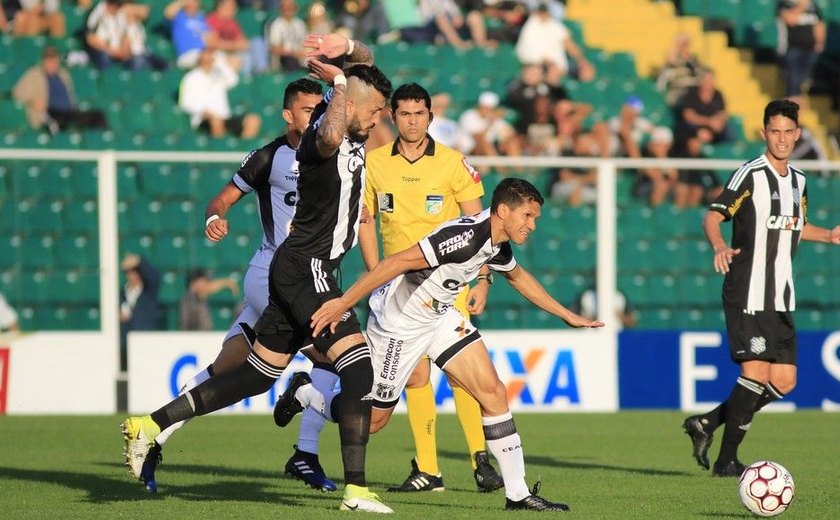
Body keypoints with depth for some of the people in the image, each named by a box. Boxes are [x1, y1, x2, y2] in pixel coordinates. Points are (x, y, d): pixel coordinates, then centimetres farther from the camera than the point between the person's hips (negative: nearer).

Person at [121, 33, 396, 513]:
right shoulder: (324, 136, -17)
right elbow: (329, 136, -45)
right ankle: (356, 489, -20)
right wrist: (339, 83, -34)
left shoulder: (353, 132, 10)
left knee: (257, 375, 13)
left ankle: (151, 426, 16)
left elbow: (366, 62, 22)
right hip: (307, 270, -10)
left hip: (298, 272, 10)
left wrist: (347, 48, 0)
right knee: (359, 369, -16)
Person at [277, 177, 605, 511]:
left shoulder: (498, 247, -1)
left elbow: (518, 276, 24)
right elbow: (399, 262, -34)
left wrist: (567, 315, 29)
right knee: (372, 419, 5)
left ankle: (517, 493, -2)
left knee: (493, 392, -5)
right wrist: (343, 303, -36)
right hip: (399, 322, -8)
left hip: (439, 315, 8)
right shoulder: (466, 236, -31)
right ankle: (303, 395, 32)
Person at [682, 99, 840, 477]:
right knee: (756, 373, -12)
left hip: (782, 298, 8)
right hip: (747, 294, -8)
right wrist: (720, 247, -32)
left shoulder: (798, 181, 14)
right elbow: (713, 216, -13)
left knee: (784, 381, 4)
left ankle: (706, 424, 16)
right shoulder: (751, 175, -9)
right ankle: (726, 461, -3)